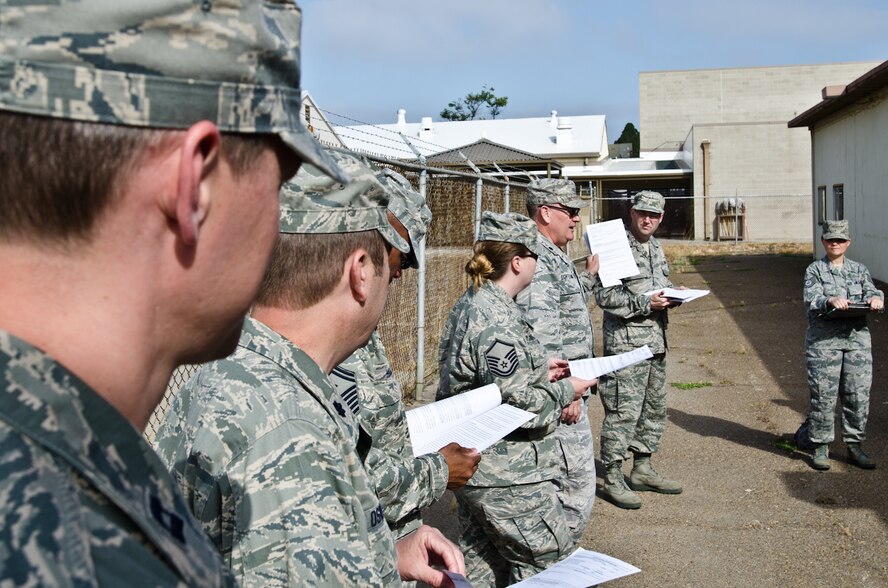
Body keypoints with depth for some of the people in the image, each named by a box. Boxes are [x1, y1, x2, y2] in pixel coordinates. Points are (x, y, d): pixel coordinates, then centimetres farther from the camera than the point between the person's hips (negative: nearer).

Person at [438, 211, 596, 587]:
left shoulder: (470, 305, 8)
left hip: (473, 468, 10)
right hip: (507, 479, -10)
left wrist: (539, 370, 11)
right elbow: (518, 406, -24)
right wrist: (565, 391, -8)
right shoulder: (498, 322, -24)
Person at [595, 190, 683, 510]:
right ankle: (612, 479, 0)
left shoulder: (655, 247, 16)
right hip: (626, 341, -9)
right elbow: (605, 296, -17)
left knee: (654, 408, 15)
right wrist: (646, 303, -21)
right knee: (623, 410, -8)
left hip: (655, 340, 9)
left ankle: (642, 469, 28)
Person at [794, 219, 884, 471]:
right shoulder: (815, 270, 5)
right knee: (823, 395, -3)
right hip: (824, 339, -3)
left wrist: (876, 298, -20)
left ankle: (854, 446, 16)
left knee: (858, 394, 3)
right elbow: (811, 299, -9)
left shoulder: (859, 270, 16)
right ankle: (820, 447, 8)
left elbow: (871, 291, 3)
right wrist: (830, 301, -30)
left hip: (857, 337, 3)